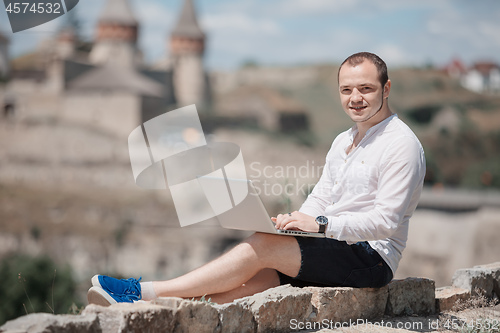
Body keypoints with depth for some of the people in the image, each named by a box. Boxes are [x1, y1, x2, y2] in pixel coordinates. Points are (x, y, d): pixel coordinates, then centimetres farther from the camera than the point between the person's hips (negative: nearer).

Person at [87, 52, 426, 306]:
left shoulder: (402, 145, -8)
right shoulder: (343, 142, 21)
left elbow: (385, 222, -16)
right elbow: (320, 198, 18)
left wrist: (320, 224, -23)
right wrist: (293, 220, -4)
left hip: (371, 259, -8)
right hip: (334, 250, 8)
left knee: (262, 246, -22)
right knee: (251, 277, -15)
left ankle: (144, 291, -22)